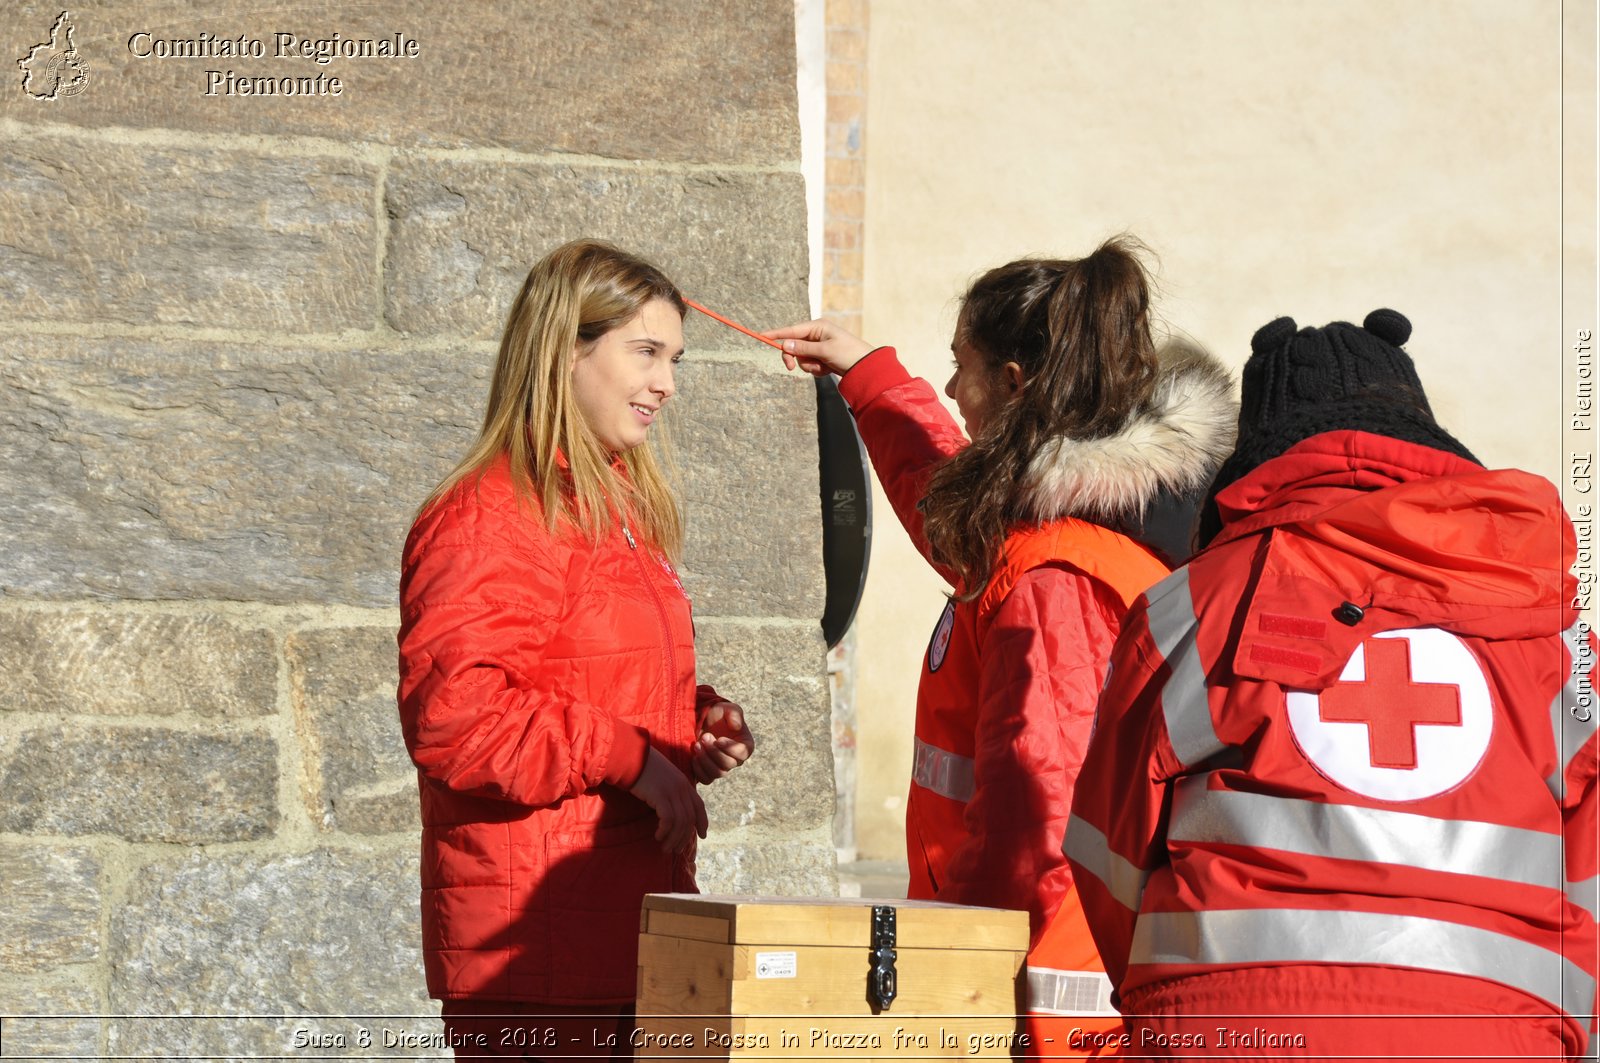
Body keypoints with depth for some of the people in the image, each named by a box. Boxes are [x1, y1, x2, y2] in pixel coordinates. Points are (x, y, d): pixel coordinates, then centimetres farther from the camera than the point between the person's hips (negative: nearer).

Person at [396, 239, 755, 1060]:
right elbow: (452, 715, -23)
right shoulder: (484, 520, -12)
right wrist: (629, 756, -19)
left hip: (636, 915, 9)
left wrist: (695, 720, 11)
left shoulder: (622, 512, 19)